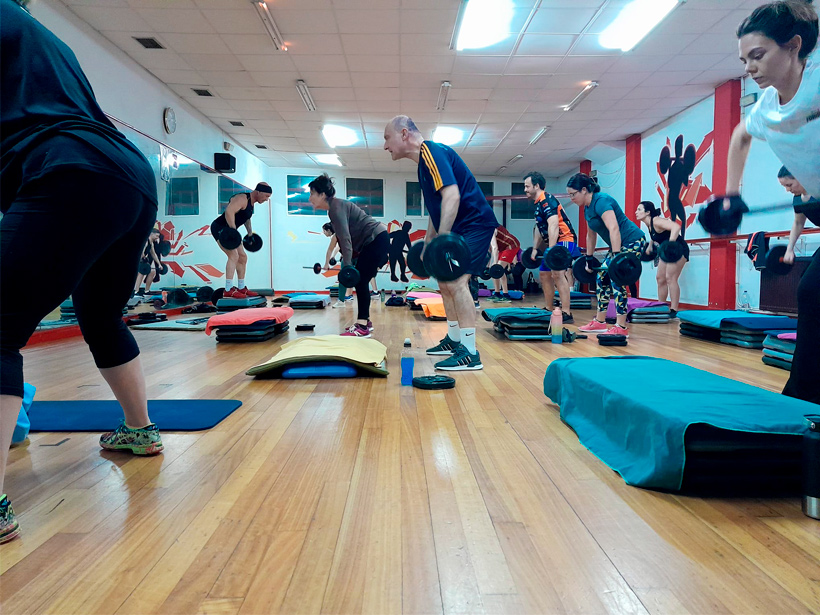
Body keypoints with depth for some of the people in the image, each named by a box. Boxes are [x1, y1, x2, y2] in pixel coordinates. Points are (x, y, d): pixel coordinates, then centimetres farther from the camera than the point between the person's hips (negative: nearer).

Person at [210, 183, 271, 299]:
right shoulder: (242, 199, -21)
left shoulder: (251, 202, 11)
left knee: (243, 257, 11)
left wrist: (250, 233, 23)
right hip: (220, 228, -11)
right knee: (233, 255, -21)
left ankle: (241, 288, 20)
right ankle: (228, 290, -22)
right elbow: (229, 212, -35)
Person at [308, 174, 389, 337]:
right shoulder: (334, 206, 13)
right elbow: (343, 237, 18)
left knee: (361, 281, -11)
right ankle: (364, 321, 18)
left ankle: (362, 327, -10)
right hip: (372, 242, 10)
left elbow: (345, 238, -23)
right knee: (360, 281, 11)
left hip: (378, 239, -10)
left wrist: (347, 265, -25)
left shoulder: (336, 207, -15)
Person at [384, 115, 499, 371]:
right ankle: (454, 340, 26)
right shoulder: (424, 161, 16)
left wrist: (442, 239, -33)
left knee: (456, 282, -20)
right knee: (445, 283, 15)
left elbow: (451, 195, -27)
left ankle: (470, 354, -19)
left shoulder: (431, 151, -14)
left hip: (474, 224, -11)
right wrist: (427, 244, 25)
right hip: (459, 228, 11)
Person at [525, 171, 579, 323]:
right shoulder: (538, 204, 16)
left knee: (558, 273, -25)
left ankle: (566, 314, -29)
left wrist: (551, 249, -32)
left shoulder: (547, 201, -15)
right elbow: (539, 228, 24)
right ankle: (548, 311, 24)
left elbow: (553, 225, -26)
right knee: (544, 274, 15)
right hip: (553, 244, 11)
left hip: (564, 240, -11)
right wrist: (535, 249, 21)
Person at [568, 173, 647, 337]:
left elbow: (614, 229, -31)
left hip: (632, 241, -10)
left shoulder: (601, 201, -21)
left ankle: (621, 327, -13)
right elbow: (591, 235, 18)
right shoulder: (587, 208, 8)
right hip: (619, 245, 10)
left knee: (616, 279, -16)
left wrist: (616, 256, -37)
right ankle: (599, 322, 13)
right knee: (602, 277, 7)